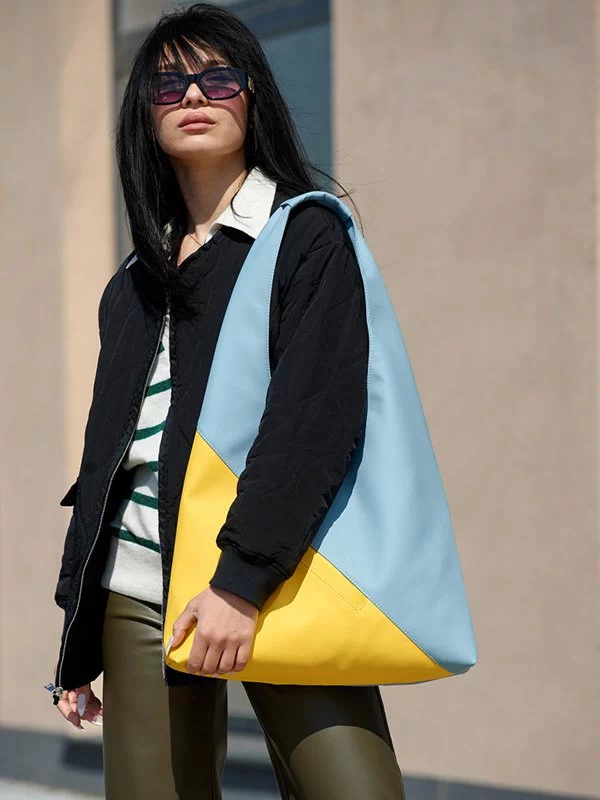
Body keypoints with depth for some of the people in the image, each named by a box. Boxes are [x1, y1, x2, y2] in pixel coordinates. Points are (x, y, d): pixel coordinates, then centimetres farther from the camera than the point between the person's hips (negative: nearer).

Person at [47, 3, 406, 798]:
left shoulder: (308, 237, 3)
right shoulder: (136, 283, 19)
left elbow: (319, 417, -10)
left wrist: (245, 579, -18)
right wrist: (76, 639, 19)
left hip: (275, 583, -5)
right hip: (140, 593, 5)